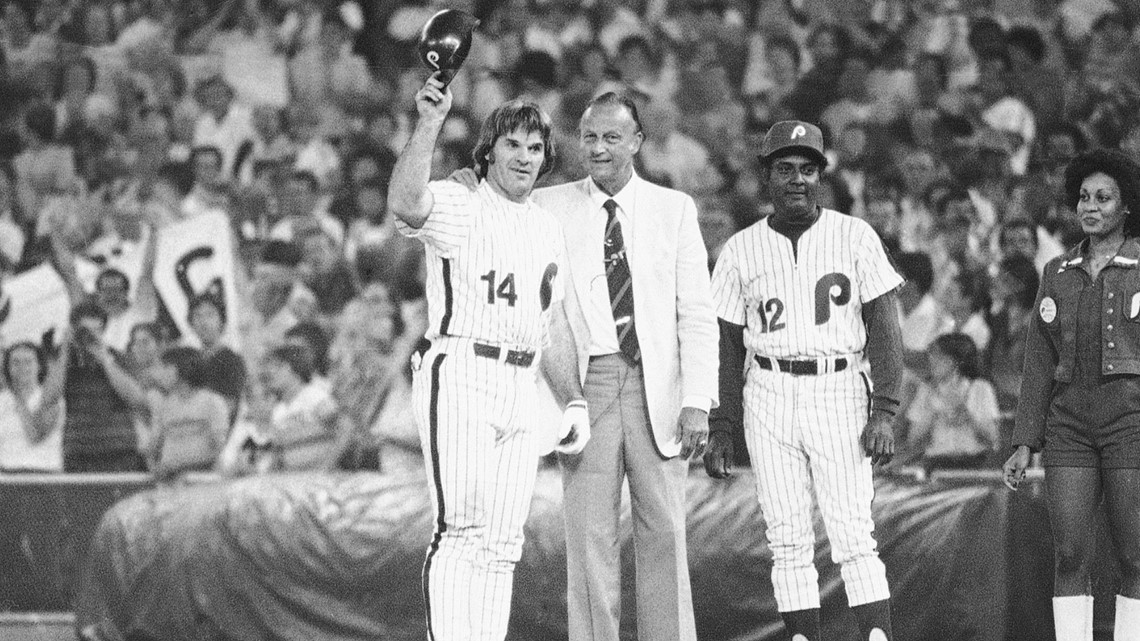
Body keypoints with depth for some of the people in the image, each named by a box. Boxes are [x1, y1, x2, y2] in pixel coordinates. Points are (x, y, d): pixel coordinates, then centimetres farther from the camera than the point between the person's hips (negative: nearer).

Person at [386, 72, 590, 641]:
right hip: (459, 379, -7)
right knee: (460, 530, -15)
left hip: (522, 391, 7)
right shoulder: (457, 207, -3)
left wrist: (575, 402, 19)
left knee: (502, 544, 6)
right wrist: (429, 124, -35)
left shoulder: (547, 229, 20)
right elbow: (405, 204, -27)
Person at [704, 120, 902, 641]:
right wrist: (719, 429, 7)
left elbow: (885, 330, -1)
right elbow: (727, 347, 12)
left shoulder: (854, 237, 2)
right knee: (788, 541, 1)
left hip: (838, 393, -2)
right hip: (768, 398, 2)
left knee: (854, 538, -10)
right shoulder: (741, 251, 8)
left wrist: (884, 413, -11)